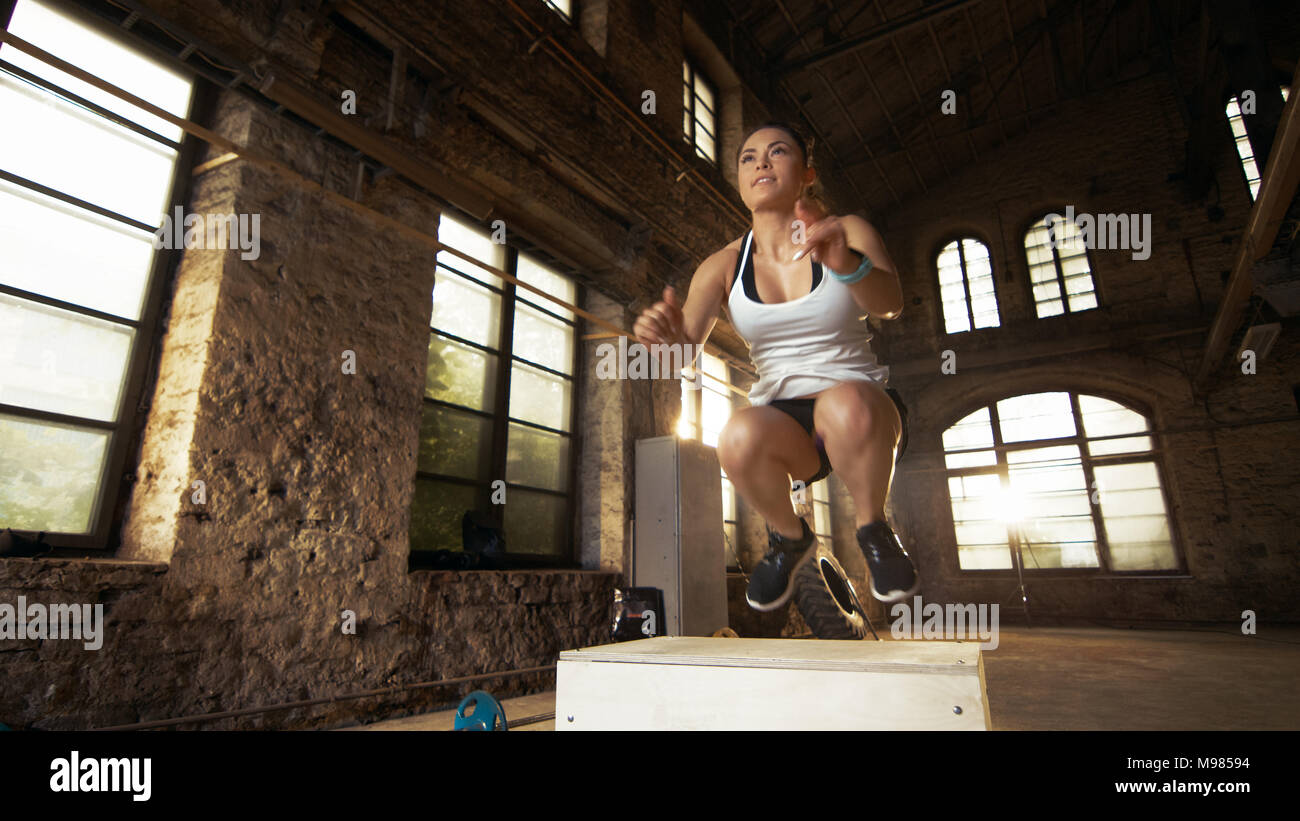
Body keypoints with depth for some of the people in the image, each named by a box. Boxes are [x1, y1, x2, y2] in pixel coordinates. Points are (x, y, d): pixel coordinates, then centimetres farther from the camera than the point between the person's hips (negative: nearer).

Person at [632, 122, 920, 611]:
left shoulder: (848, 234, -1)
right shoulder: (723, 266, 3)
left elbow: (890, 304, -20)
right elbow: (687, 348, -8)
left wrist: (847, 263, -42)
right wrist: (668, 335, -32)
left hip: (862, 407, -1)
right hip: (783, 423, 2)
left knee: (846, 404, -36)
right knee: (739, 438, -32)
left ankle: (874, 532, -7)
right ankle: (790, 539, 0)